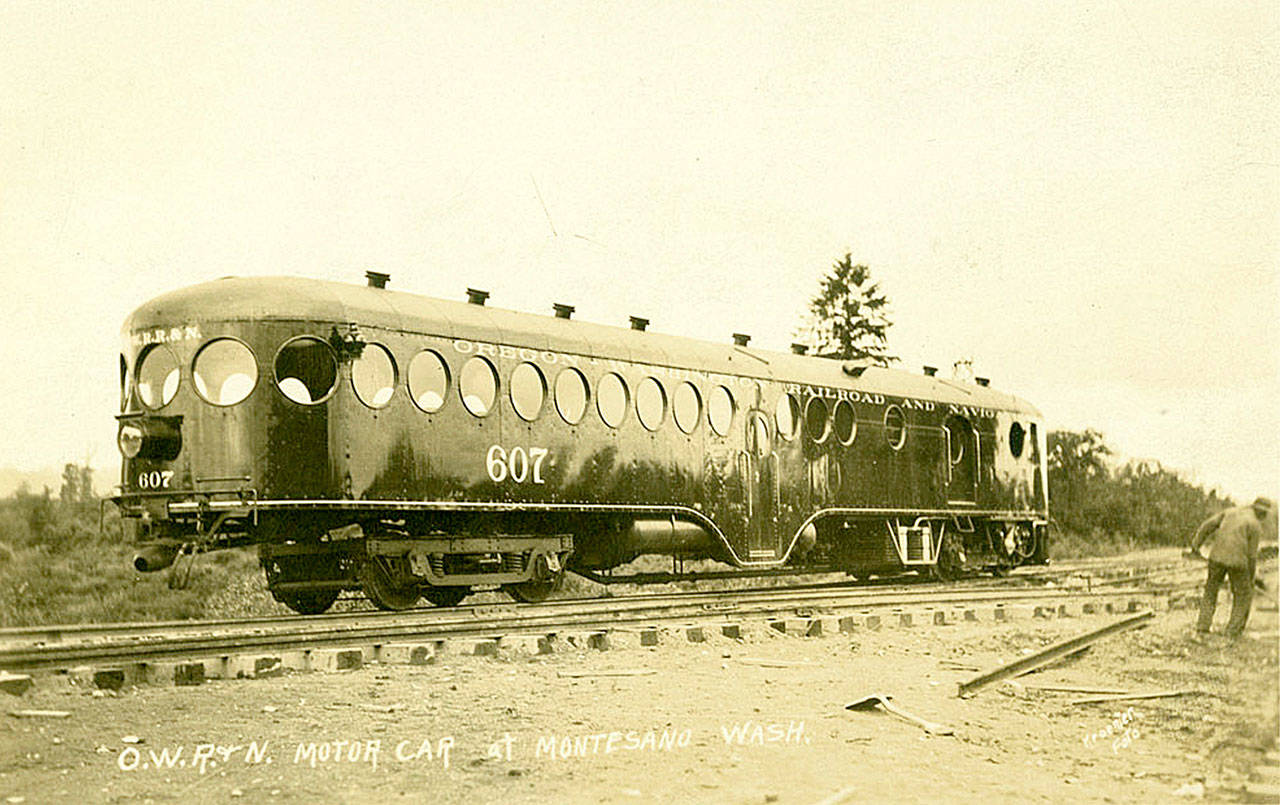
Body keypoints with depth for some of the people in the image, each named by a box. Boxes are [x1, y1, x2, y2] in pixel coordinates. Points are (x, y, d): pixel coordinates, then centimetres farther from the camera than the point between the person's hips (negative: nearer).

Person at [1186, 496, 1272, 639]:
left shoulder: (1230, 512, 13)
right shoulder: (1256, 526, -2)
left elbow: (1207, 526, 5)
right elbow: (1252, 555, -1)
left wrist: (1195, 546, 8)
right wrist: (1251, 577, 11)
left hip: (1217, 557, 4)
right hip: (1237, 561, -4)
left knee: (1210, 592, 20)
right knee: (1243, 596, 15)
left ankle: (1202, 629, 10)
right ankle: (1232, 631, 7)